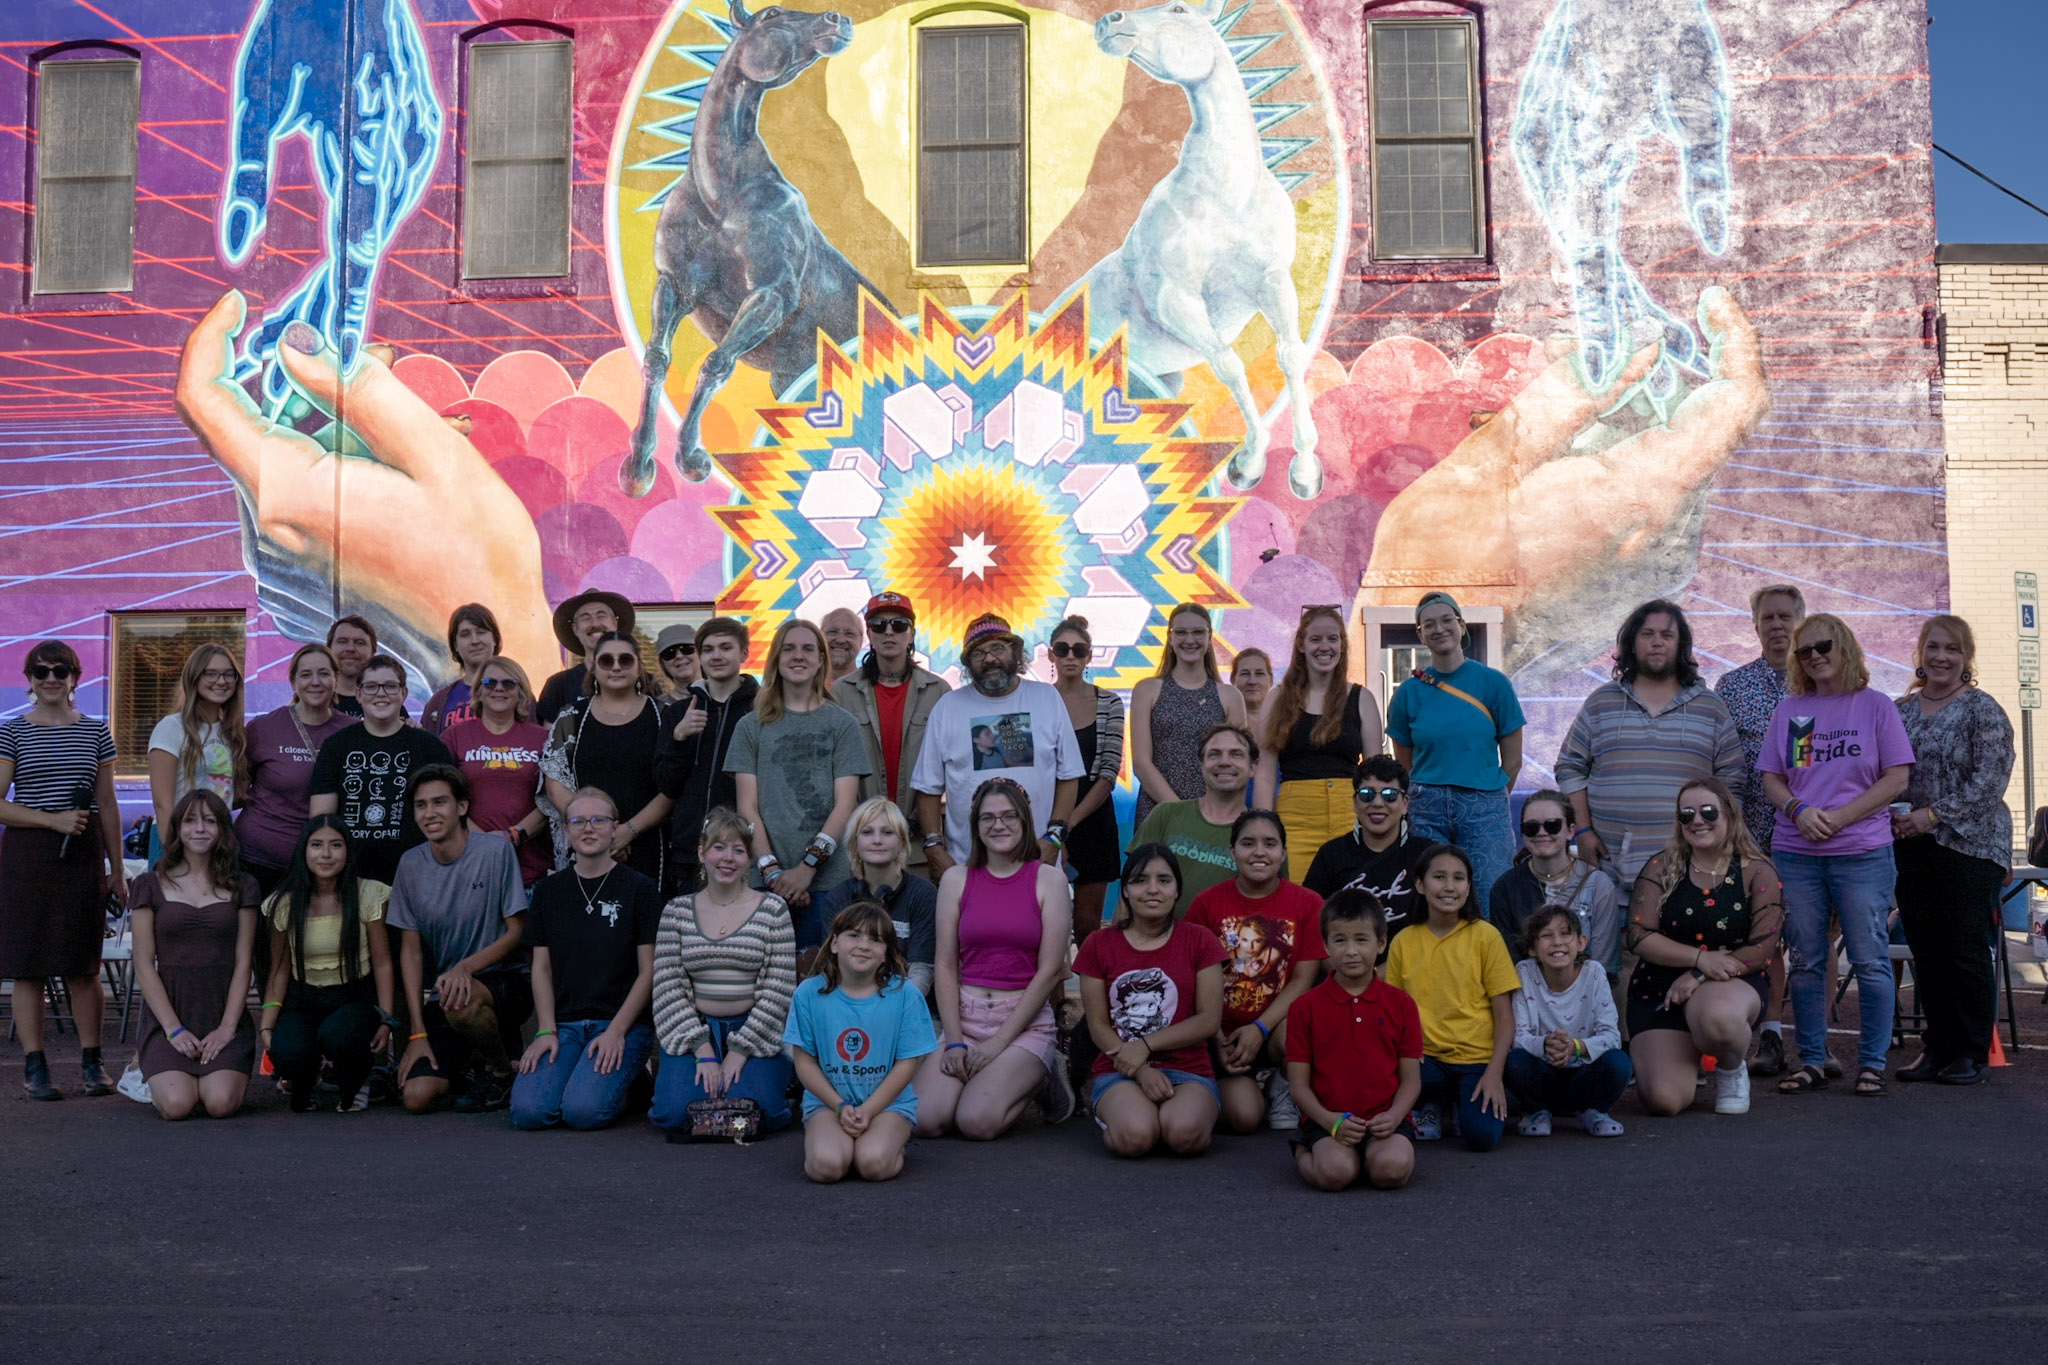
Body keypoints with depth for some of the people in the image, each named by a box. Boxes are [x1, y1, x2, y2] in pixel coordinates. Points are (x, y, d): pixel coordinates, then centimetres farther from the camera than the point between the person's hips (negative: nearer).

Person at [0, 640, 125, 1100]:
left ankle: (92, 1062, 13)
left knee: (83, 965, 3)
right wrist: (53, 819, -15)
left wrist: (116, 870, 11)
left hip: (83, 855, 2)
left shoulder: (96, 732, 10)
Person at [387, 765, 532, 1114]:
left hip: (504, 979, -3)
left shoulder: (495, 851, -9)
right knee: (417, 1097, -15)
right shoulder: (411, 865, 2)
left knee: (461, 1001, -38)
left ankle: (502, 1071, -7)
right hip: (442, 989, 4)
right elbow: (410, 950, 3)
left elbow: (516, 932, -6)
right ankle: (474, 1055, 18)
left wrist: (465, 967, -25)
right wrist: (417, 1034, -3)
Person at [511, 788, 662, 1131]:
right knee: (528, 1110, -22)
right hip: (563, 1023, 3)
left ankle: (623, 1080, 6)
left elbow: (649, 971, -1)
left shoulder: (640, 890, 1)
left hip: (622, 1023, -3)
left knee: (583, 1110, -26)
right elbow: (541, 967, 10)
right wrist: (546, 1031, -3)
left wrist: (616, 1031, -11)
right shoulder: (549, 890, 12)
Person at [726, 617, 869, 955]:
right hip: (766, 882, 1)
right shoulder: (752, 727, 10)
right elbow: (747, 807, 4)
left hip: (829, 880, -1)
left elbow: (845, 805, -1)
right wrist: (771, 870, -8)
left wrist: (807, 867, -11)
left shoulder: (842, 725, 7)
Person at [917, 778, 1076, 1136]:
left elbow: (1050, 970, -5)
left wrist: (998, 1042, -10)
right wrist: (955, 1041, -9)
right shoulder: (956, 879, 8)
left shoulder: (1048, 879, 0)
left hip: (1026, 1021, -2)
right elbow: (944, 965, 4)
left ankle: (1040, 1078, 7)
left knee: (977, 1120, -25)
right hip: (964, 1016, 3)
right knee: (927, 1120, -20)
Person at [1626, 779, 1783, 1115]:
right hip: (1658, 992, 2)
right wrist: (1701, 957, -19)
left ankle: (1731, 1070, -2)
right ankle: (1686, 1059, 24)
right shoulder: (1661, 869, 2)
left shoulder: (1758, 873, -1)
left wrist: (1697, 978, -16)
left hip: (1733, 984, -2)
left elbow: (1761, 949, -7)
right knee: (1663, 1099, -17)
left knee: (1718, 1018, -42)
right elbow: (1640, 937, -6)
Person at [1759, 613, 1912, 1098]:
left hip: (1863, 852, -2)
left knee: (1870, 961, 0)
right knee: (1805, 962, 6)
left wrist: (1840, 816, -12)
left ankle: (1871, 1063, 10)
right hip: (1796, 853, 3)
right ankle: (1811, 1061, 14)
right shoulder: (1789, 709, 10)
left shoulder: (1875, 705, 3)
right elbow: (1771, 778, 10)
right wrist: (1798, 810, -10)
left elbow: (1897, 779, -3)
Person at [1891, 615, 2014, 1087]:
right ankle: (1938, 1047, 17)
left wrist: (1935, 815, -17)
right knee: (1926, 952, 8)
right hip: (1910, 849, 5)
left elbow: (1990, 781, -12)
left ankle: (1973, 1053, 9)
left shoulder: (1983, 711, -3)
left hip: (1969, 846, -5)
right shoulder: (1900, 711, 12)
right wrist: (1891, 814, -2)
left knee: (1968, 953, -1)